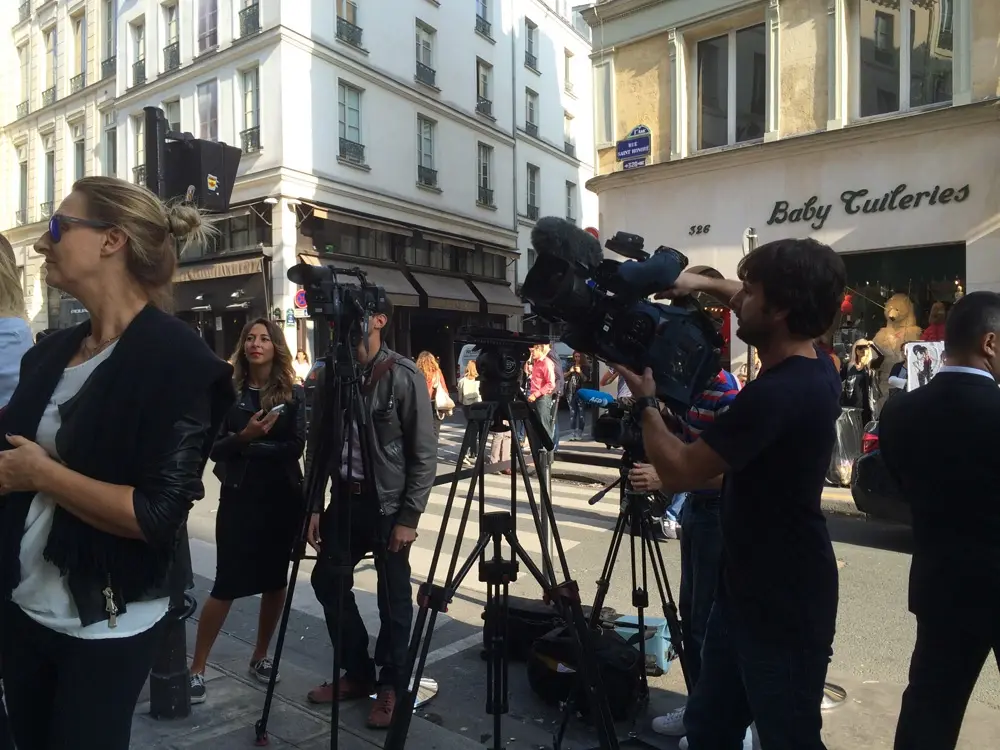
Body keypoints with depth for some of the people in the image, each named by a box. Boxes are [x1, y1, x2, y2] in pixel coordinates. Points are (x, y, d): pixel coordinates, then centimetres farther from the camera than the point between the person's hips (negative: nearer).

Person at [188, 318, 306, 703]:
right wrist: (244, 436, -23)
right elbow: (214, 448, -6)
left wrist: (251, 447, -14)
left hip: (283, 498, 2)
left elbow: (296, 447, -7)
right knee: (227, 584, 0)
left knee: (275, 580, 11)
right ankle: (197, 668, 15)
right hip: (240, 497, -1)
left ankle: (260, 656, 28)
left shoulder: (294, 393, 2)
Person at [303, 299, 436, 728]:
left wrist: (410, 516, -14)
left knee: (393, 597, 5)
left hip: (390, 502, -5)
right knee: (328, 580, 11)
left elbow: (424, 453, -11)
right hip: (346, 497, 6)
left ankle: (392, 685, 27)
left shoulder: (405, 376, -12)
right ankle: (357, 673, 31)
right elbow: (316, 444, 8)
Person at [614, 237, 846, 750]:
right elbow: (750, 308, 24)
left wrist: (645, 400, -9)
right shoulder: (812, 369, 2)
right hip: (748, 589, 9)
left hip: (784, 606, -9)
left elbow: (679, 473, -21)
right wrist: (705, 285, 13)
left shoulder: (775, 394, -28)